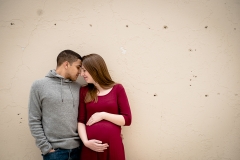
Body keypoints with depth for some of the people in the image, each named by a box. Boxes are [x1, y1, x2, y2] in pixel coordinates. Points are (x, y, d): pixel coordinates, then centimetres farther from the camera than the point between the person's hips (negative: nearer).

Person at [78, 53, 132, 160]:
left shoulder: (117, 88, 1)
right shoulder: (84, 91, 6)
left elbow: (127, 120, -3)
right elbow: (81, 121, 3)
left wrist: (103, 115, -9)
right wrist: (86, 142, -11)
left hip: (113, 146, -1)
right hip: (90, 147, 2)